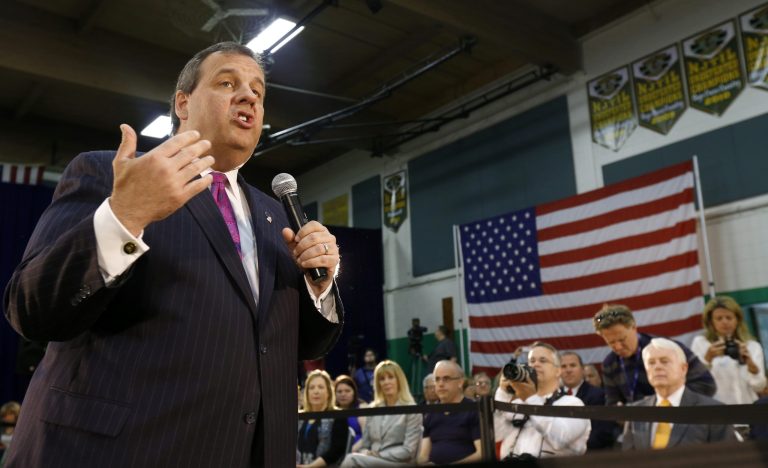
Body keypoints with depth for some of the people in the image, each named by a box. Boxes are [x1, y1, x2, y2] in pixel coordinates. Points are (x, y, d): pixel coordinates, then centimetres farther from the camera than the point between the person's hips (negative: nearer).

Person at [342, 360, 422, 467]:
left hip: (399, 463, -4)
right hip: (373, 462, 4)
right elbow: (364, 445, 17)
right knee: (352, 459, -33)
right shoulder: (373, 409, 18)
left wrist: (379, 455, -14)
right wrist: (367, 454, -7)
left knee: (352, 460, -31)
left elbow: (408, 450, -7)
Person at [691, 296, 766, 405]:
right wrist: (708, 358, -19)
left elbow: (759, 386, 0)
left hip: (747, 403, 2)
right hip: (715, 405, -2)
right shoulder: (700, 343, 3)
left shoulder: (753, 346, 8)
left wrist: (749, 362, -16)